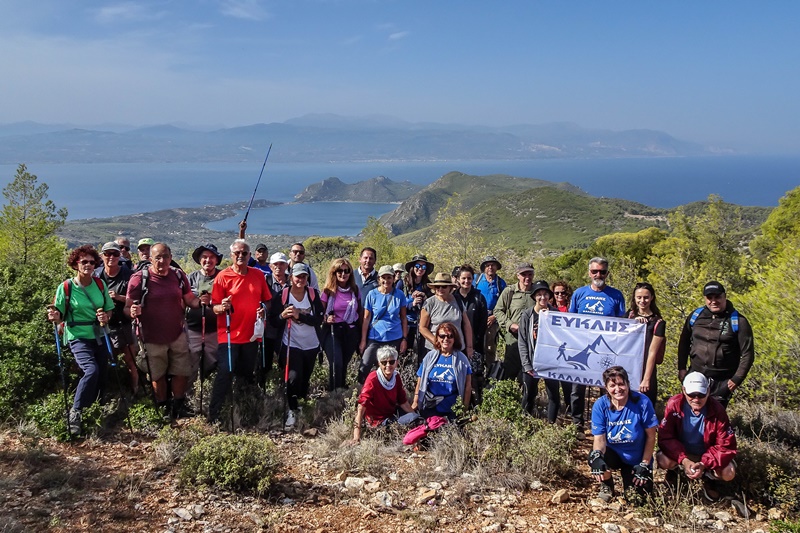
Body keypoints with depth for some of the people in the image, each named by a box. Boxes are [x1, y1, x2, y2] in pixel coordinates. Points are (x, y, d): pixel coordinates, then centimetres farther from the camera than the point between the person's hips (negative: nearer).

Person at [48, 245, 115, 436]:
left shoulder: (100, 284, 0)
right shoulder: (66, 287, -10)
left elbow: (109, 309, 8)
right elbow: (59, 316, -4)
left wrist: (105, 317, -13)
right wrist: (54, 317, -27)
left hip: (99, 337, 5)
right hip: (78, 337, -5)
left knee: (101, 378, 10)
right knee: (92, 371, -27)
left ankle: (88, 409, 35)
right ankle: (75, 412, -12)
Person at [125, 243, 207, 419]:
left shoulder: (179, 276, -1)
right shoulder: (139, 278, -13)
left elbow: (189, 300, 7)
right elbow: (128, 307, -11)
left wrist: (200, 301, -15)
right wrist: (132, 312, -34)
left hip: (177, 335, 3)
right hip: (153, 338, -3)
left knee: (182, 373, 10)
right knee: (158, 376, 14)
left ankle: (179, 407, 30)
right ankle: (163, 409, 33)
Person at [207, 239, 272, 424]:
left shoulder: (258, 275, 6)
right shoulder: (223, 276, -6)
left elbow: (266, 300, 15)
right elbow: (215, 307, -7)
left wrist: (263, 310, -6)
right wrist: (222, 307, -29)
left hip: (251, 335, 4)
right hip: (229, 335, -4)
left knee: (247, 374, 15)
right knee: (225, 374, -9)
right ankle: (213, 415, 0)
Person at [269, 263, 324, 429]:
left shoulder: (313, 294, -3)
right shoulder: (282, 295, -6)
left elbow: (319, 319, -10)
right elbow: (274, 321, -3)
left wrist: (299, 315, -21)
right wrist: (283, 315, -23)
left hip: (311, 345, 3)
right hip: (291, 345, -3)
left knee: (305, 378, 15)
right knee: (294, 377, -17)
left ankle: (300, 402, 38)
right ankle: (292, 411, -1)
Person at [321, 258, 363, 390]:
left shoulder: (354, 290, 5)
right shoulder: (328, 291, -4)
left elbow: (360, 312, 12)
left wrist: (361, 334, 10)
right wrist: (326, 319, -23)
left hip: (351, 331, 3)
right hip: (333, 331, -3)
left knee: (344, 363, 10)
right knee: (336, 364, -16)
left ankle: (343, 388, 28)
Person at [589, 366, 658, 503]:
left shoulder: (642, 402, -20)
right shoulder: (600, 406, -16)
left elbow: (651, 436, -11)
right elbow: (599, 439, -16)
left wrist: (644, 465, -11)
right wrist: (597, 456, -38)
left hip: (638, 459, 0)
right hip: (613, 454, 0)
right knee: (595, 458, -33)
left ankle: (628, 479, 27)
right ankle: (606, 487, 2)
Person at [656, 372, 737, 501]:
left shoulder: (717, 410, -21)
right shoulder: (674, 404, -22)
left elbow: (726, 445, -19)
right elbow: (665, 437, -21)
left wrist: (704, 464, -33)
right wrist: (683, 460, -35)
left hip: (707, 454, 0)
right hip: (680, 452, 0)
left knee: (728, 473, -26)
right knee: (663, 460, -31)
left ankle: (709, 477, 11)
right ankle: (674, 470, 9)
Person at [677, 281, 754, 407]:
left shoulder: (738, 321, -5)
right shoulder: (696, 316, 5)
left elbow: (747, 353, -4)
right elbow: (684, 343, 15)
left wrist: (737, 379, -9)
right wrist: (682, 368, 8)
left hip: (722, 382, -3)